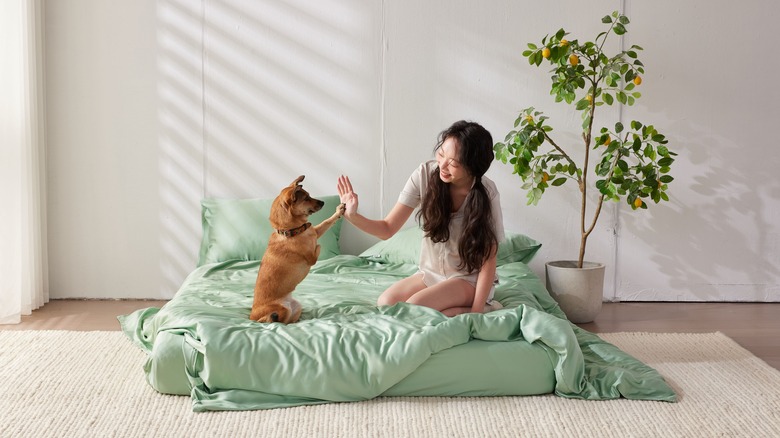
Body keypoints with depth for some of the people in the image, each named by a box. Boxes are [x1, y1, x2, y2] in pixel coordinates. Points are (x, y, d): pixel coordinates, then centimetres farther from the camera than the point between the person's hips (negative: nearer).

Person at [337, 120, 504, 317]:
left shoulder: (486, 193, -20)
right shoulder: (425, 174, -14)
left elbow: (488, 260, -14)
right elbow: (387, 229, -10)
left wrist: (475, 312, -21)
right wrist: (352, 216, -28)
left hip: (470, 278, -5)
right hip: (432, 273, 5)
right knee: (385, 302, -18)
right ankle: (452, 308, -1)